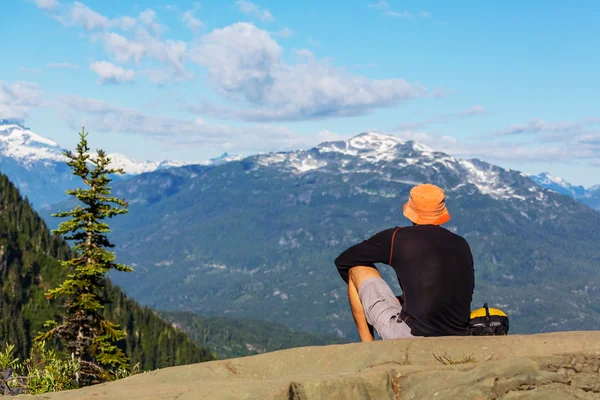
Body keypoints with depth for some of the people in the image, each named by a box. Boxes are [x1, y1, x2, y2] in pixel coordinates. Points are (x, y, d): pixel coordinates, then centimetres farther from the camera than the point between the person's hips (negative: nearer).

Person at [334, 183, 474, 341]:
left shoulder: (398, 237, -1)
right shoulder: (462, 245, 10)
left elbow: (343, 261, 10)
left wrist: (361, 288, 32)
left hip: (409, 337, -5)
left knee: (357, 268, 11)